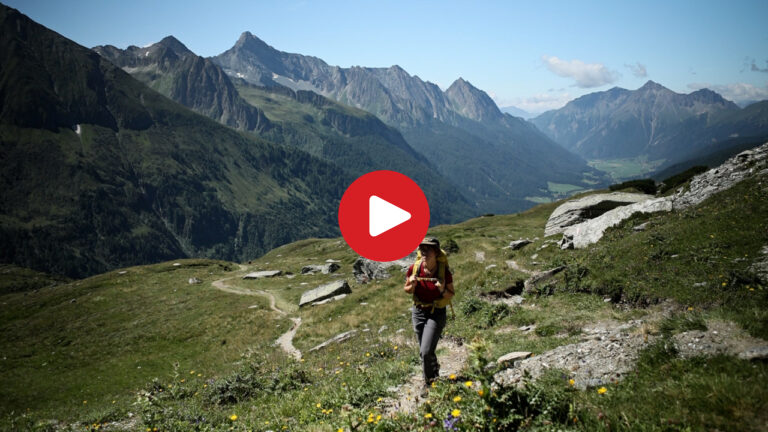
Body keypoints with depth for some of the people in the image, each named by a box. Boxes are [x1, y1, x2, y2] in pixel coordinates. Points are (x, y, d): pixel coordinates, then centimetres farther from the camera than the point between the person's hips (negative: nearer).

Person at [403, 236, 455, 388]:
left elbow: (450, 295, -4)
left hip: (436, 314, -3)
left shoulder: (444, 272, -18)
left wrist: (443, 290, -26)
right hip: (418, 312, 4)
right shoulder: (414, 268, -12)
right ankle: (435, 369, 47)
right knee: (423, 352, 17)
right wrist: (412, 286, -18)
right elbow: (407, 289, 4)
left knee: (426, 352, -13)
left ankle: (429, 382, 12)